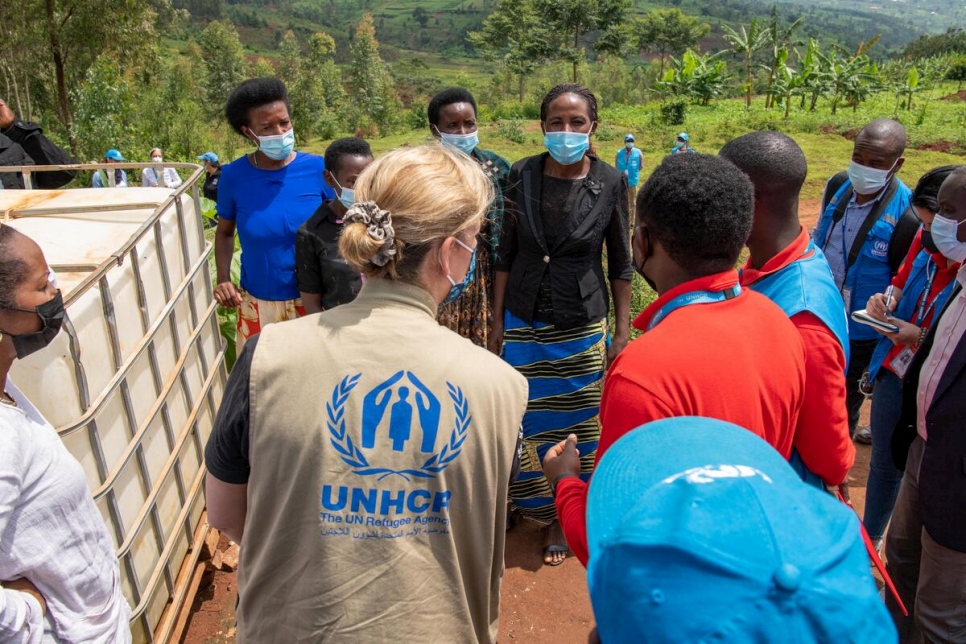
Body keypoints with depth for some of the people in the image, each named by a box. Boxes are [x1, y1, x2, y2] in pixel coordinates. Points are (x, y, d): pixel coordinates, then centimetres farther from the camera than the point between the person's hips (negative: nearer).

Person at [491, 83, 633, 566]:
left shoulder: (610, 183, -8)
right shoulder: (522, 175, -4)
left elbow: (620, 264, 0)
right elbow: (506, 252, 3)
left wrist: (621, 332, -1)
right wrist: (498, 321, 3)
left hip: (583, 326, -1)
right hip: (524, 322, 2)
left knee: (577, 424, 9)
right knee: (524, 420, 11)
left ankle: (563, 518, 31)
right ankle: (531, 502, 38)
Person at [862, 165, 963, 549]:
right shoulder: (925, 240, -5)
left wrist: (920, 336, -26)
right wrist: (888, 300, -5)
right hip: (894, 373, 5)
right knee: (883, 462, 21)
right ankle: (869, 537, 42)